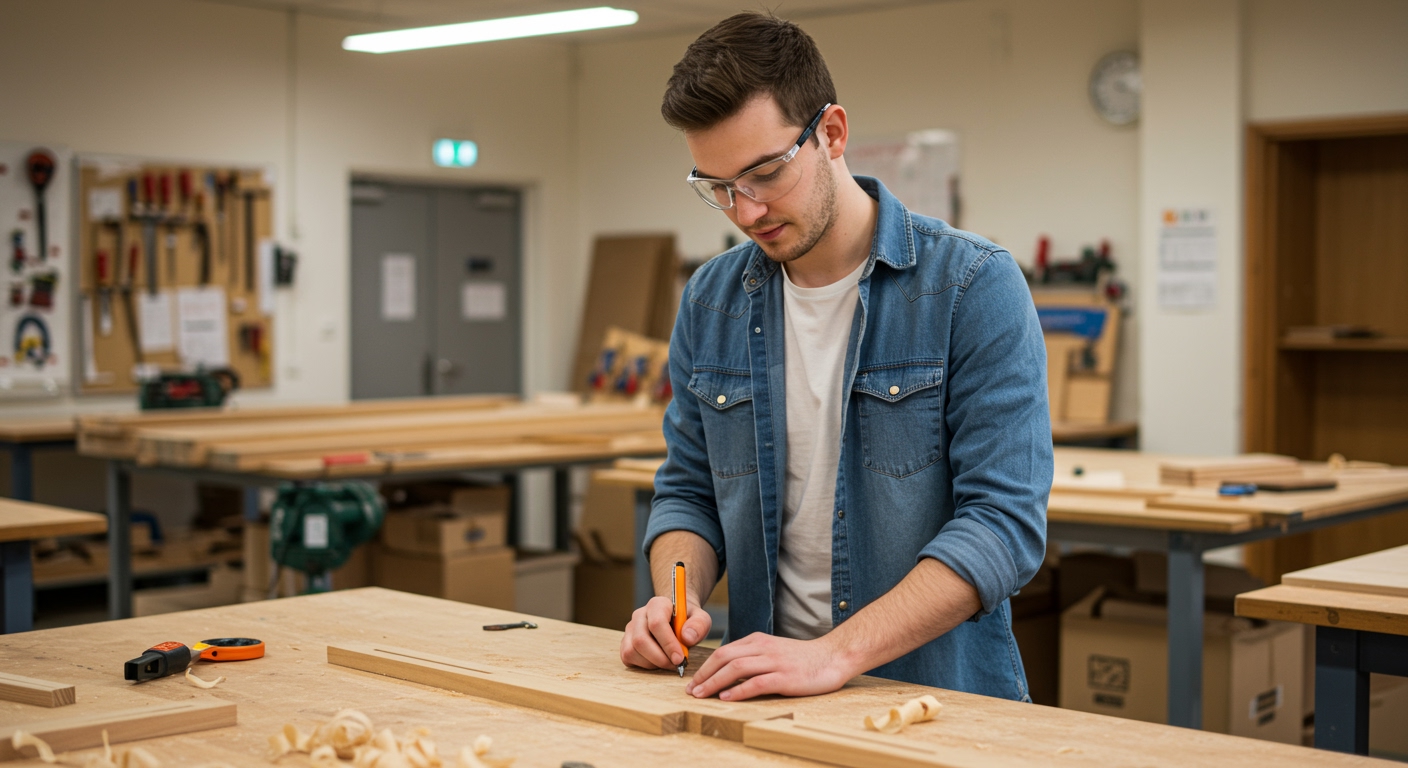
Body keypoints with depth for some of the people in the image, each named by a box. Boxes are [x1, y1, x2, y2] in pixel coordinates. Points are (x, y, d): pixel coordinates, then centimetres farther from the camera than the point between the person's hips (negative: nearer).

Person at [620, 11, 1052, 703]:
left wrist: (838, 652, -23)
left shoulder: (974, 288, -8)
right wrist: (676, 599, -5)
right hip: (767, 695, 4)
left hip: (940, 695, -3)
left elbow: (1005, 519, -15)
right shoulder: (709, 302, 7)